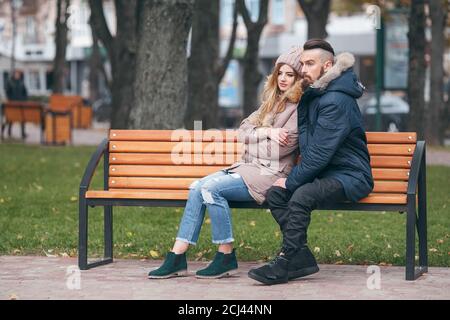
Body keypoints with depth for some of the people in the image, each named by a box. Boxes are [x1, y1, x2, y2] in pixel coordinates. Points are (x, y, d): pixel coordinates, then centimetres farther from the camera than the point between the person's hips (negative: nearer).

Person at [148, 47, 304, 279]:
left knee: (212, 188, -26)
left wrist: (255, 138, 2)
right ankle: (177, 258, -16)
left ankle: (226, 258, -17)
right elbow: (244, 132, 12)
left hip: (271, 174, -8)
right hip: (248, 168, 8)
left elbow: (280, 149, -14)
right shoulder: (271, 102, 21)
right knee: (197, 187, -12)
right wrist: (267, 132, -8)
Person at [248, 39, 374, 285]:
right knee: (274, 193, -8)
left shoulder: (336, 101, -18)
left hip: (350, 177, -10)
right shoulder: (312, 95, 13)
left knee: (301, 196, -31)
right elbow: (308, 148, 21)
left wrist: (292, 180, -15)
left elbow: (320, 153, -22)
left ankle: (284, 264, -24)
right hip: (324, 173, 10)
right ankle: (302, 258, -12)